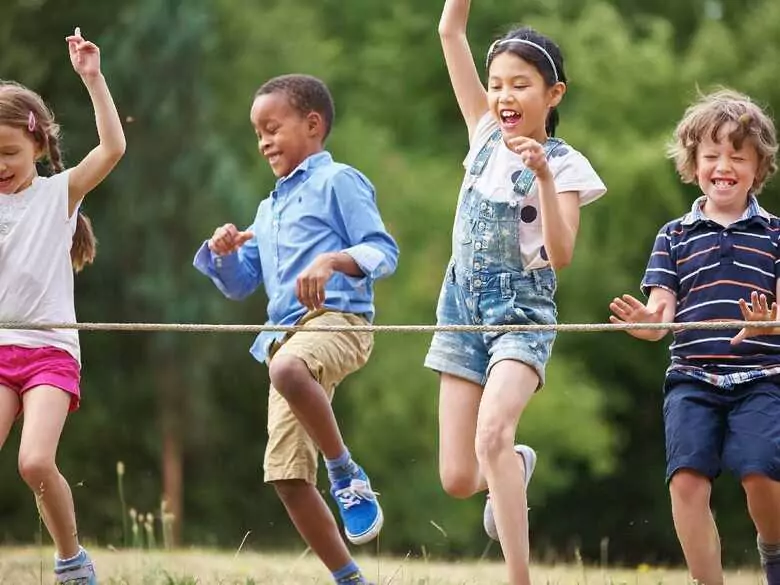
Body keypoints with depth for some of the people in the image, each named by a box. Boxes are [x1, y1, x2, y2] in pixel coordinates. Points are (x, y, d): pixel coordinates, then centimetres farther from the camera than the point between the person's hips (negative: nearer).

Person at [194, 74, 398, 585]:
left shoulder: (338, 181, 4)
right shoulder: (269, 209, 28)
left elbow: (384, 251, -6)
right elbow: (240, 285, 28)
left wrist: (331, 261, -24)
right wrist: (223, 254, 7)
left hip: (338, 320, -8)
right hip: (285, 337, 8)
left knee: (288, 368, -43)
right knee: (286, 475, 1)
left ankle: (348, 476, -27)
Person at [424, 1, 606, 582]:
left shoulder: (564, 164, -7)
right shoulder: (487, 134, 5)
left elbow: (561, 255, -20)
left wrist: (544, 177, -29)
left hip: (522, 310, -5)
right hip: (463, 305, 5)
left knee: (492, 433, -31)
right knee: (458, 480, 3)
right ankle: (516, 468, 40)